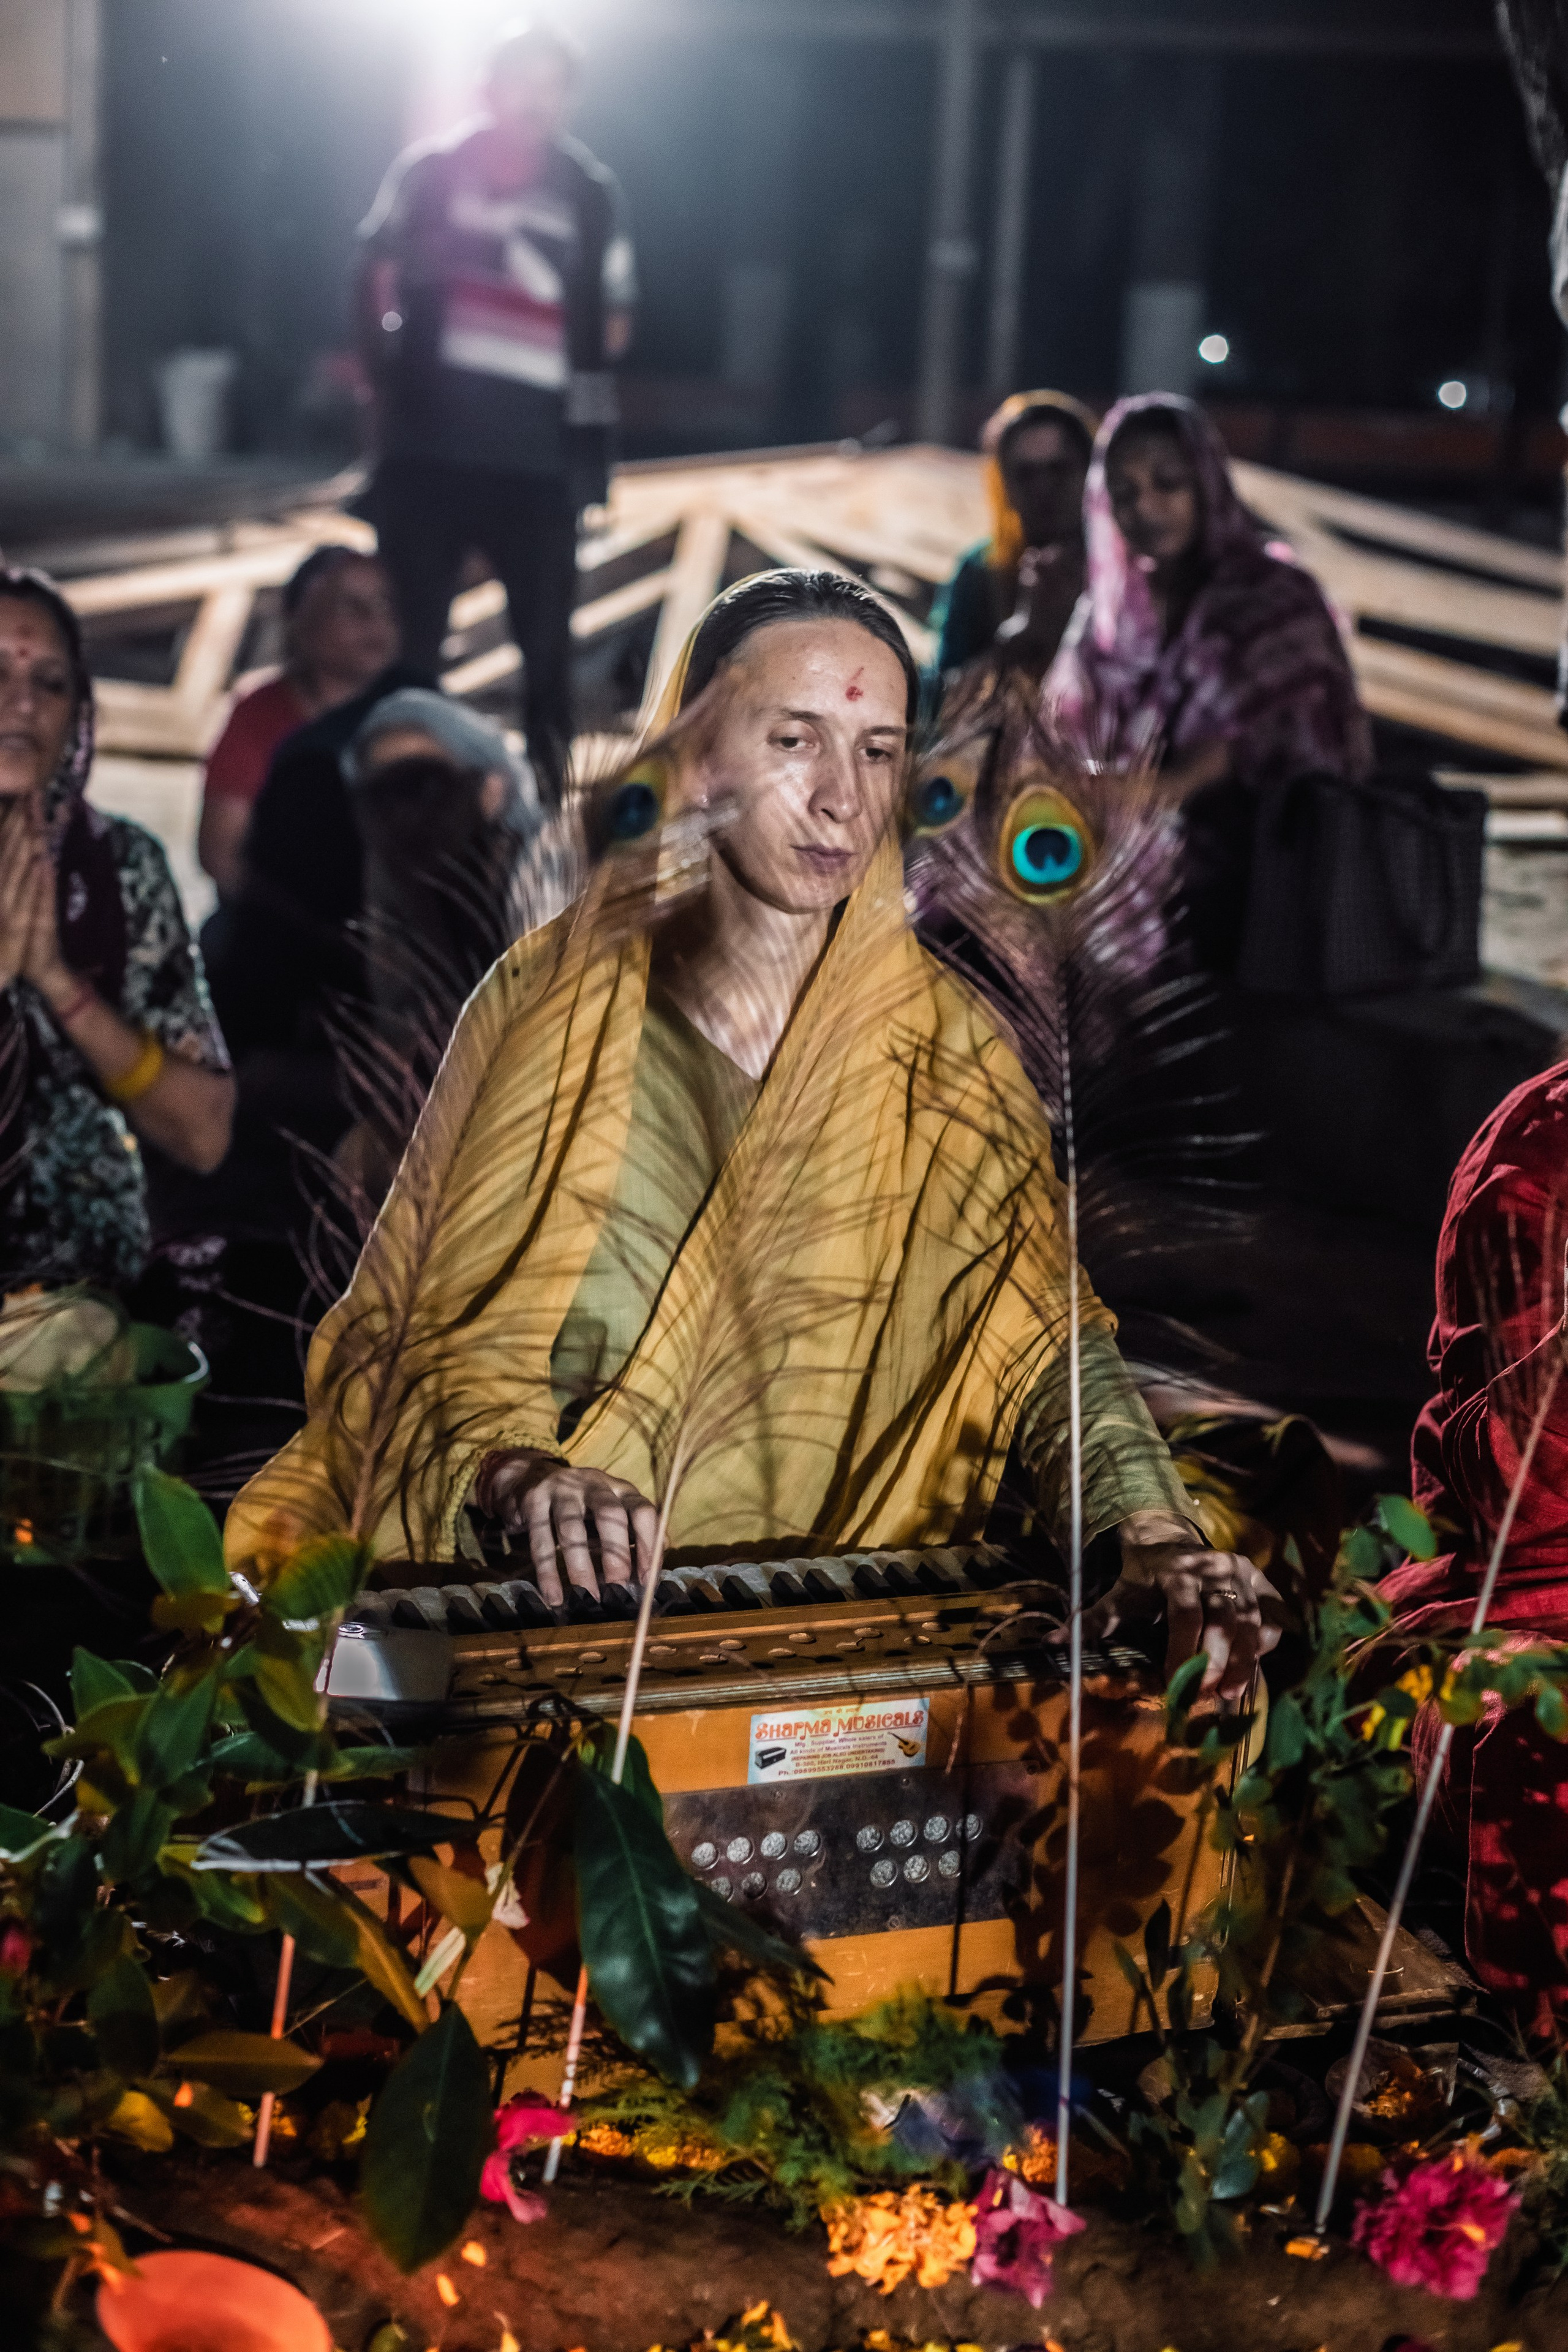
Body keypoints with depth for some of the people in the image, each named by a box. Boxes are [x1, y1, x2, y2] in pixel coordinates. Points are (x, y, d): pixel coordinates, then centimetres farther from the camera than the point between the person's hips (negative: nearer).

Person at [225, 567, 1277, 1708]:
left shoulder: (946, 1045, 6)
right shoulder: (550, 1000, 3)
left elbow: (1047, 1325, -4)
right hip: (525, 1610, -2)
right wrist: (519, 1468, -21)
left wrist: (1153, 1530, -24)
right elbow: (421, 1317, 1)